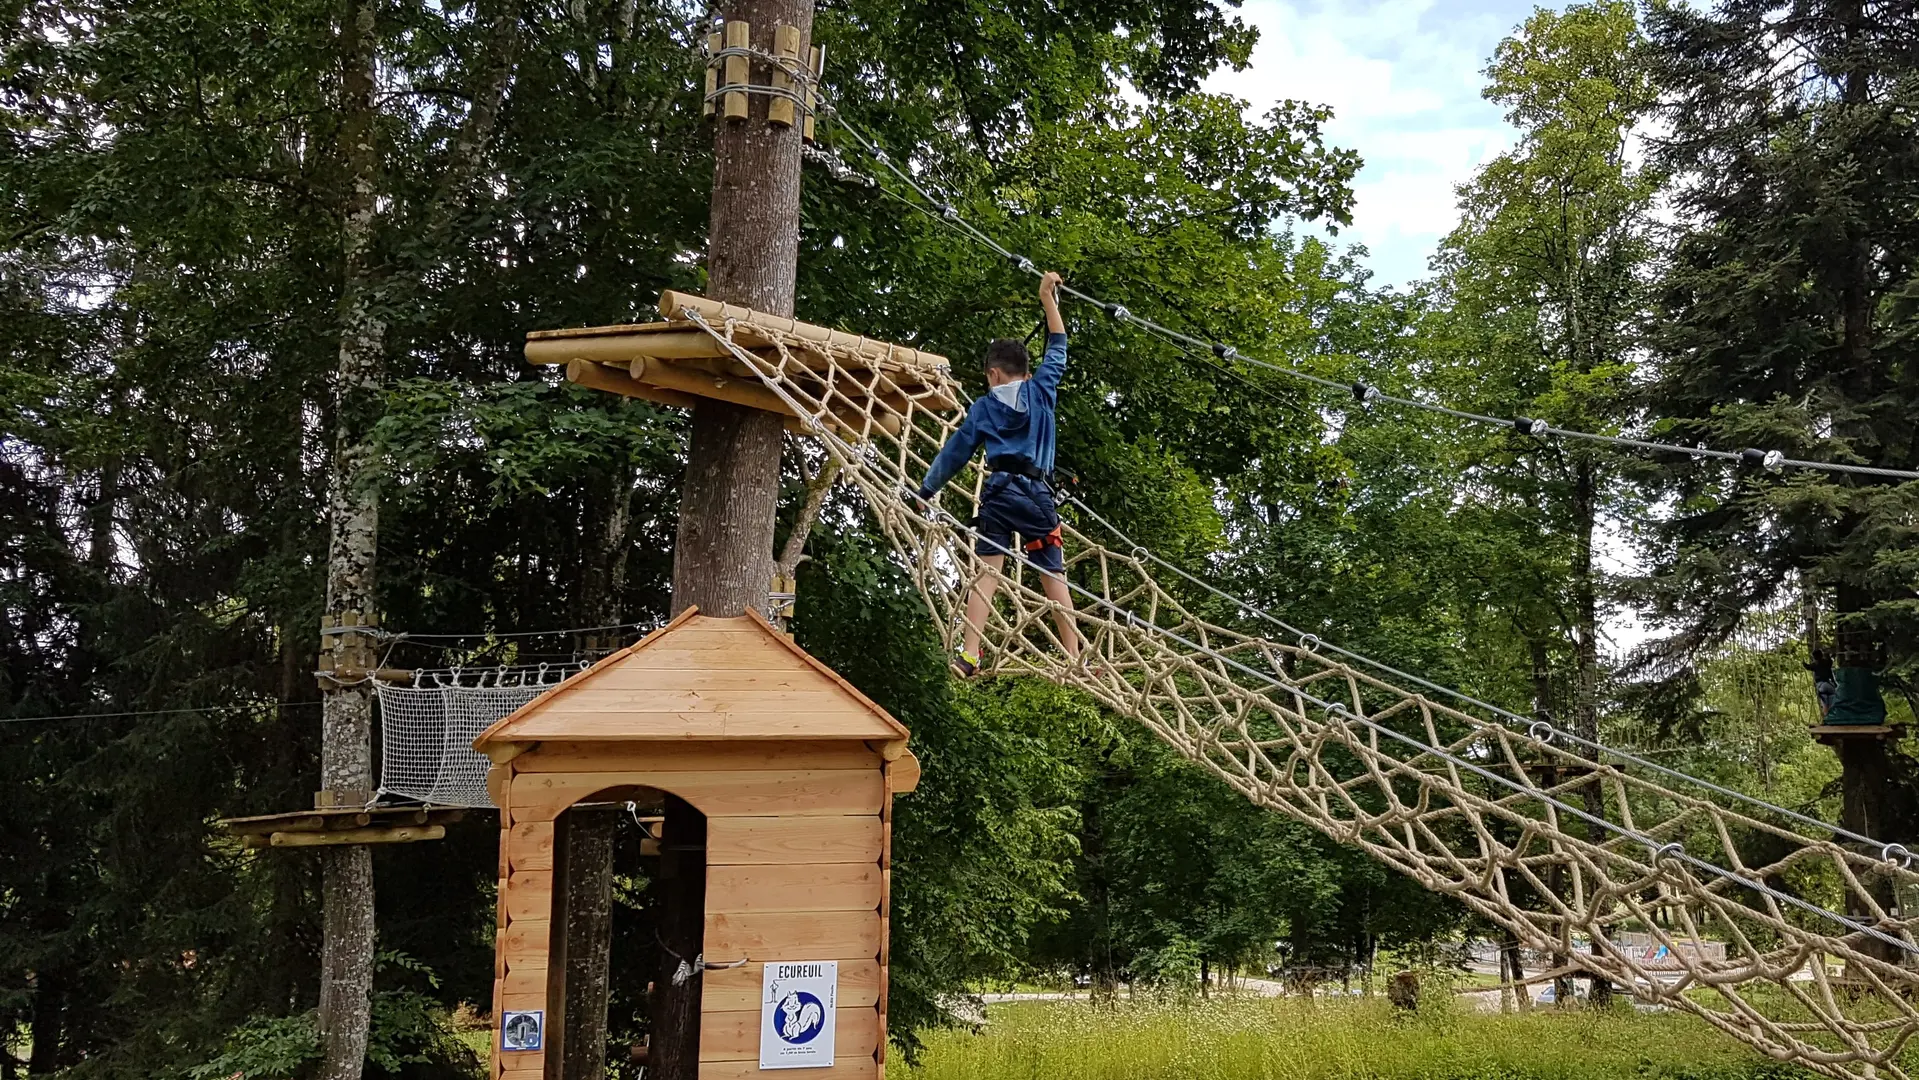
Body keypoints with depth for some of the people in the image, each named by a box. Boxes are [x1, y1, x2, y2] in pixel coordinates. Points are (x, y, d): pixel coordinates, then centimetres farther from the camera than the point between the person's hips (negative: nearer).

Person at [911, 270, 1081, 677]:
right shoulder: (1041, 390, 11)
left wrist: (924, 491, 19)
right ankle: (1074, 658, 3)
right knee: (1053, 575, 3)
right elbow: (1058, 347, 24)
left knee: (988, 571, -5)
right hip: (1036, 493, 0)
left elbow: (955, 452, 12)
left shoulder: (982, 407, 12)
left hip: (998, 491, 0)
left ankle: (969, 656, -16)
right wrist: (1048, 297, 29)